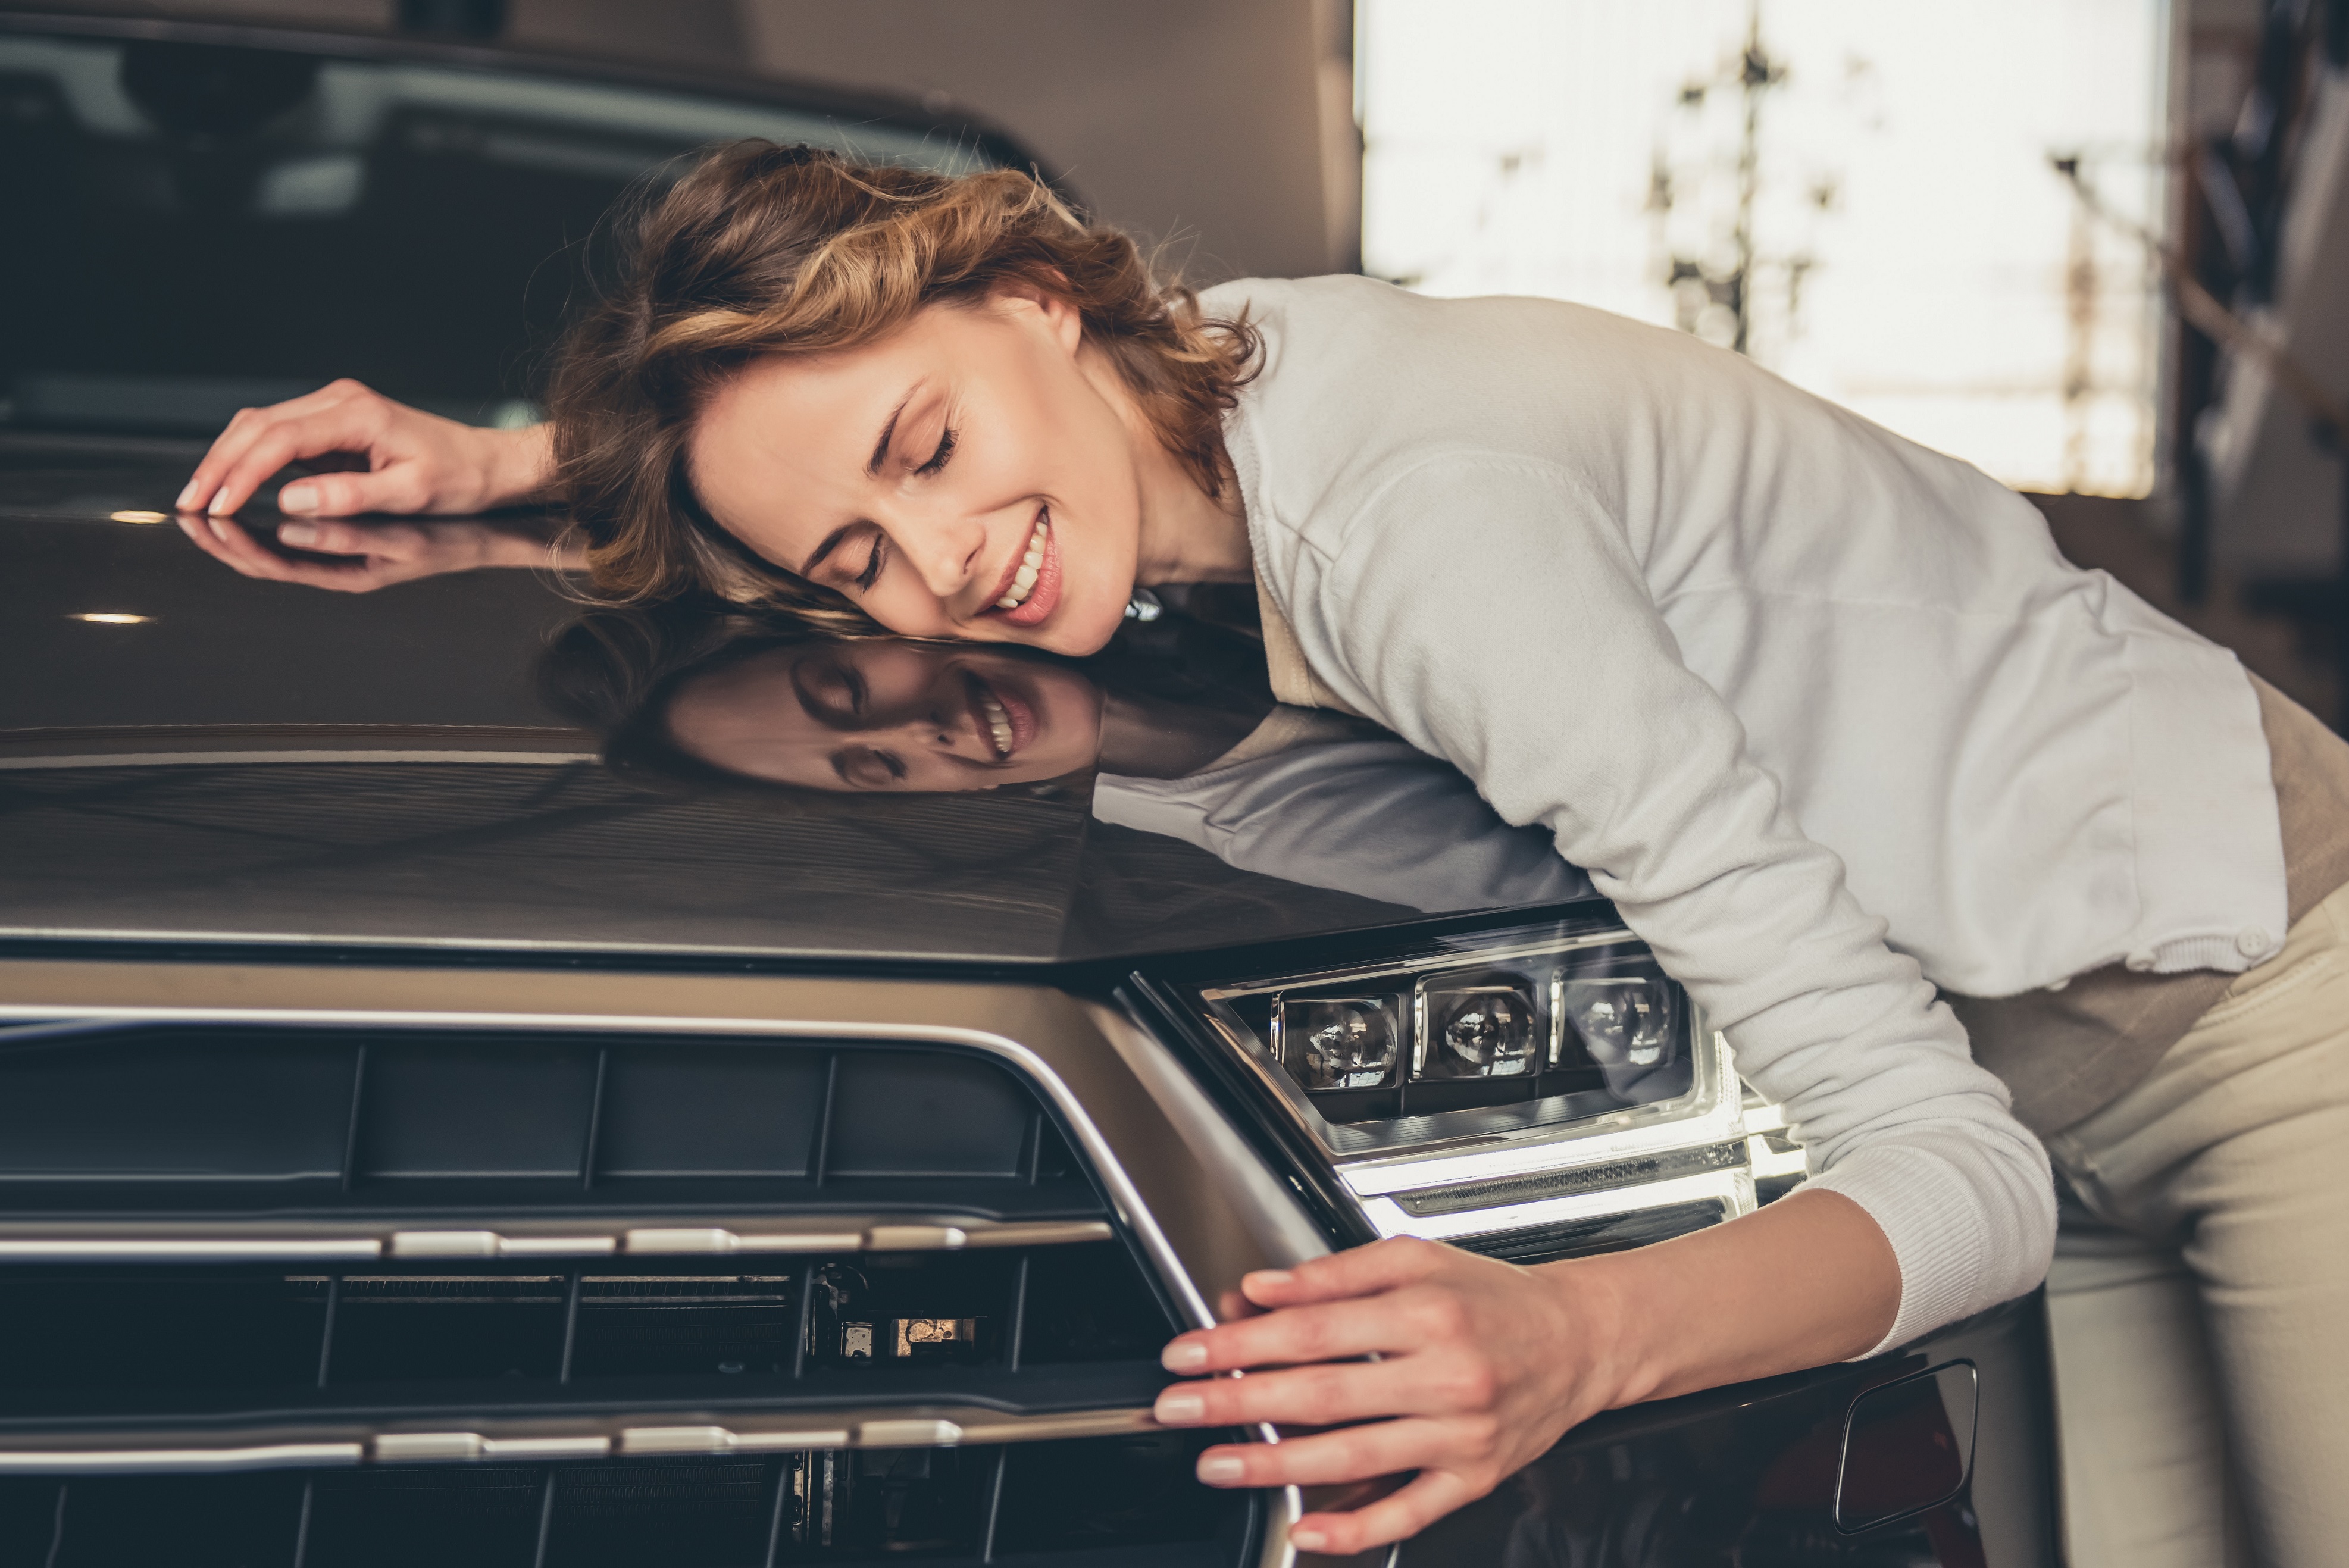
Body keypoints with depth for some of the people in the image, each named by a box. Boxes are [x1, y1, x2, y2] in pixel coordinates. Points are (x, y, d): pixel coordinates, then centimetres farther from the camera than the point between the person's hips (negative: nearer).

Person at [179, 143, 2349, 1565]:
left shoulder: (1425, 515, -32)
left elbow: (1950, 1168, -32)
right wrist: (500, 463, 8)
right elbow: (760, 390, 21)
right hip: (2045, 1089, 7)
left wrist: (1577, 1336, -48)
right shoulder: (1214, 369, -7)